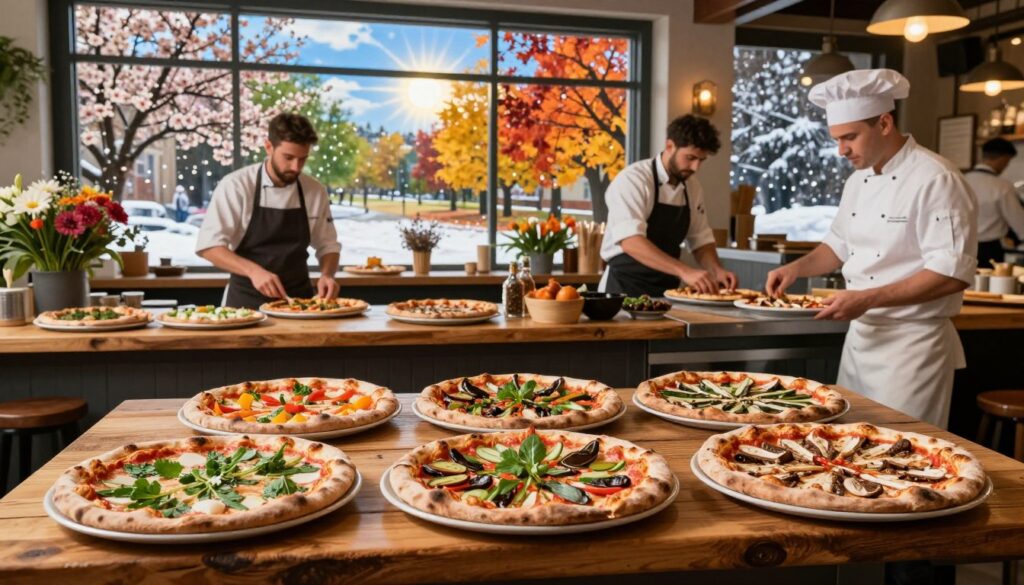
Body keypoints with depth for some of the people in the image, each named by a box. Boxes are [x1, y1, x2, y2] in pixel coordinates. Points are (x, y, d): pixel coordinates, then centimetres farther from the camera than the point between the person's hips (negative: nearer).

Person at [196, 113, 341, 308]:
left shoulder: (316, 191, 2)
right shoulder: (236, 186, -8)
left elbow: (327, 245, 11)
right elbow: (209, 245, -11)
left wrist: (327, 274, -9)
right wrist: (253, 270, -26)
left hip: (298, 299, 3)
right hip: (247, 300, -2)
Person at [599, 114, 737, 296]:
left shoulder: (693, 188, 8)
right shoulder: (633, 179, -13)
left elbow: (700, 240, 15)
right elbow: (630, 242, -26)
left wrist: (717, 271, -4)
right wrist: (684, 271, -33)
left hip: (667, 290, 6)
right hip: (625, 289, -6)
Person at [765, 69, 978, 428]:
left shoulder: (936, 179, -16)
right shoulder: (857, 180, 9)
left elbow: (953, 273, -22)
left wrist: (867, 299, -25)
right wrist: (797, 268, 3)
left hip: (911, 344, -7)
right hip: (860, 336, 8)